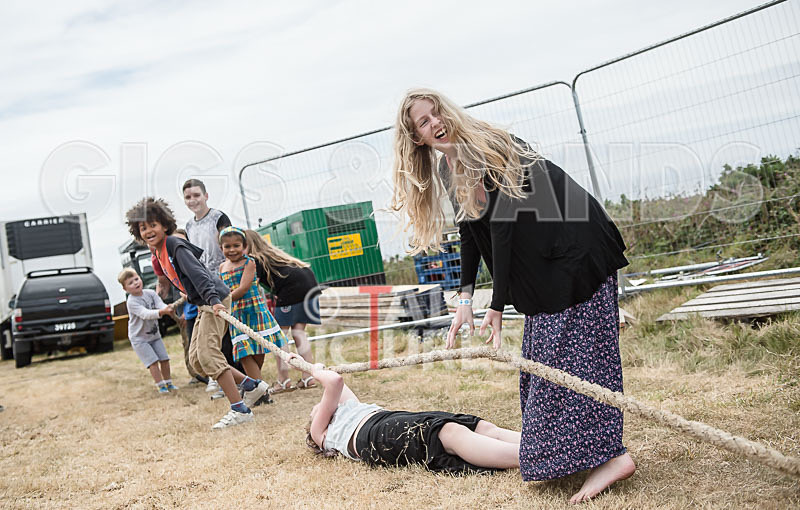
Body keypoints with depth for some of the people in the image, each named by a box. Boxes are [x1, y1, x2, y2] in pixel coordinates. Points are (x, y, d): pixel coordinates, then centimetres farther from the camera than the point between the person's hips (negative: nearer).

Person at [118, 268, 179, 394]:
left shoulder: (150, 293, -4)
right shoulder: (132, 302, -23)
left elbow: (161, 304, -18)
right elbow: (145, 314, -37)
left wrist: (168, 310, -43)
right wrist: (161, 312, -54)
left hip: (154, 334, 6)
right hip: (139, 338, -6)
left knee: (164, 359, 7)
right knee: (153, 361, -10)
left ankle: (168, 382, 23)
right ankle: (160, 385, 1)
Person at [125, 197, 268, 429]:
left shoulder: (175, 245, -16)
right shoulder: (159, 251, 12)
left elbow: (197, 273, -28)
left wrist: (213, 300, -38)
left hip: (216, 299, -10)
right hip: (203, 304, 10)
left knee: (207, 354, -15)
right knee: (196, 359, 9)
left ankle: (240, 410, -10)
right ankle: (252, 385, 16)